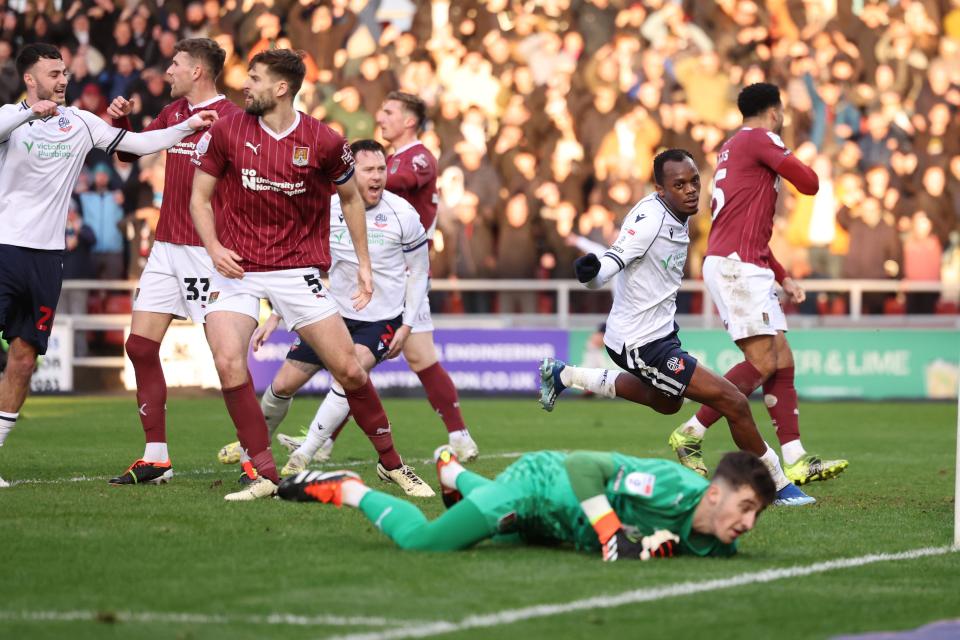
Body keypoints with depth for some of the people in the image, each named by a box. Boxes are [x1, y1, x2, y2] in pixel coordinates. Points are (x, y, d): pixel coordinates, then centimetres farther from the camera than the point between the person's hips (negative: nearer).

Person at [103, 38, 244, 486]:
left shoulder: (229, 118, -11)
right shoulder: (173, 112, 13)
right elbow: (130, 152, 25)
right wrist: (120, 120, 8)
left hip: (208, 250, -8)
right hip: (167, 245, 8)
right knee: (140, 345, 3)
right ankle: (156, 457, 8)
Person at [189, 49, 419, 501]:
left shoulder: (324, 142, -5)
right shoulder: (225, 132, -4)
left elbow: (350, 197, 11)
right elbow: (200, 196, 5)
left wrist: (363, 263, 10)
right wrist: (214, 248, -11)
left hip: (298, 269, 0)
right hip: (237, 269, 0)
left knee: (348, 368, -1)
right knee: (228, 362, -21)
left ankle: (390, 462, 20)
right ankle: (266, 476, -12)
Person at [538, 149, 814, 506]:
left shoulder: (679, 216, 2)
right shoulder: (650, 218, -25)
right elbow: (612, 261, -33)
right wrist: (590, 272, -54)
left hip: (660, 328, 10)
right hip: (642, 343, -10)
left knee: (668, 402, 37)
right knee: (733, 403, -14)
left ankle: (564, 376, 38)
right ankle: (779, 485, 0)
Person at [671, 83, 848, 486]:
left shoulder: (734, 148, 26)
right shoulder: (760, 140, -5)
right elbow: (809, 184, -13)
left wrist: (784, 279, 26)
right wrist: (796, 167, 11)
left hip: (749, 268, 10)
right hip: (735, 266, -10)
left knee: (782, 361, 4)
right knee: (762, 362, -14)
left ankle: (796, 462, 0)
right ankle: (690, 435, -9)